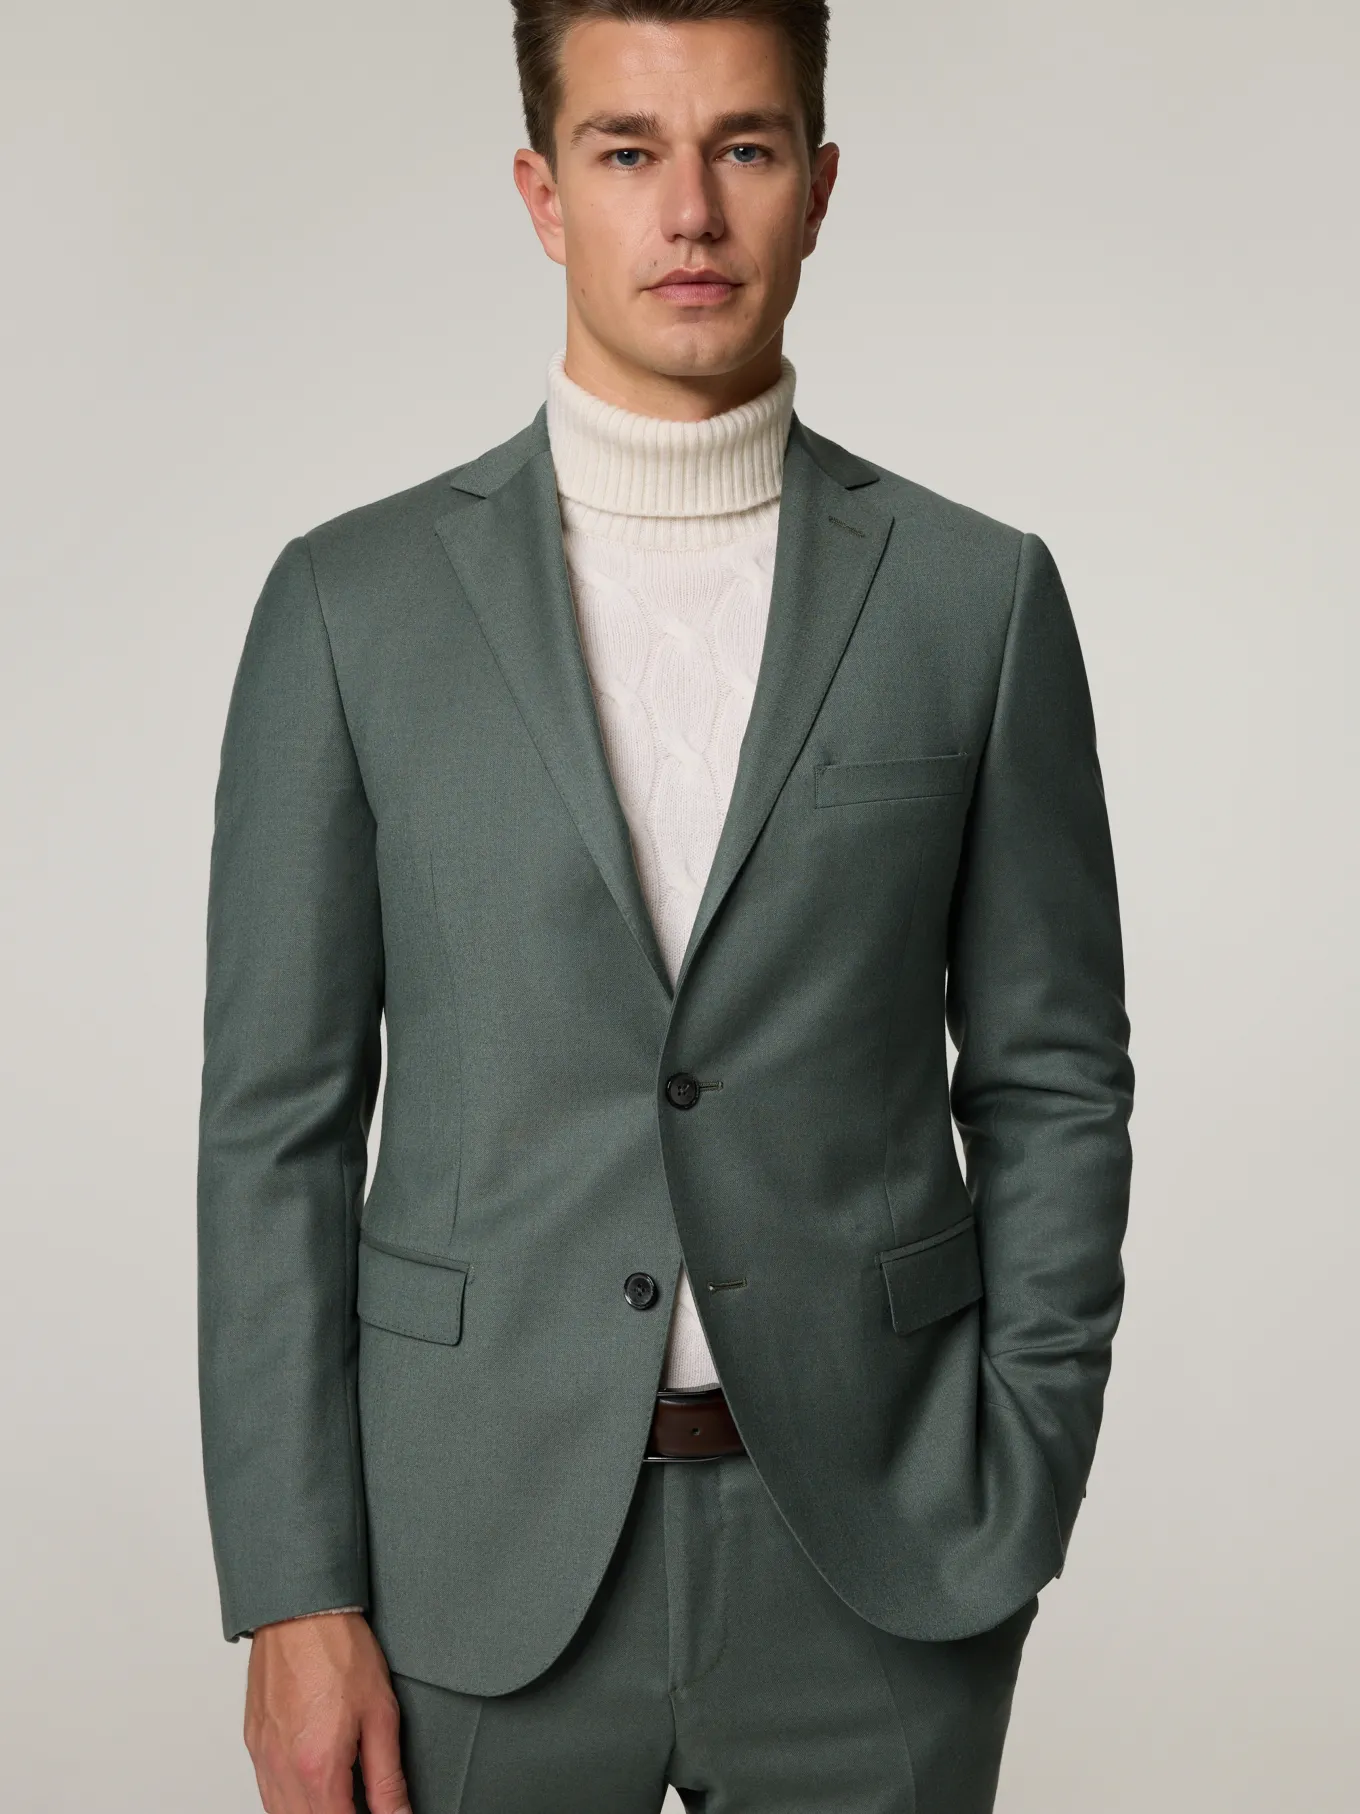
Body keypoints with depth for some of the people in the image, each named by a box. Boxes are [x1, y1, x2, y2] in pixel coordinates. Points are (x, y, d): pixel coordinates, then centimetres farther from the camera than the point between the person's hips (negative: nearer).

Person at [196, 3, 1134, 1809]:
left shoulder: (979, 596, 2)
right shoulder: (353, 602, 1)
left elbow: (1052, 1084, 5)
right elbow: (278, 1118, 0)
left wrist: (1015, 1523, -2)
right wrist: (292, 1600, -5)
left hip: (873, 1572, 0)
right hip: (482, 1567, 0)